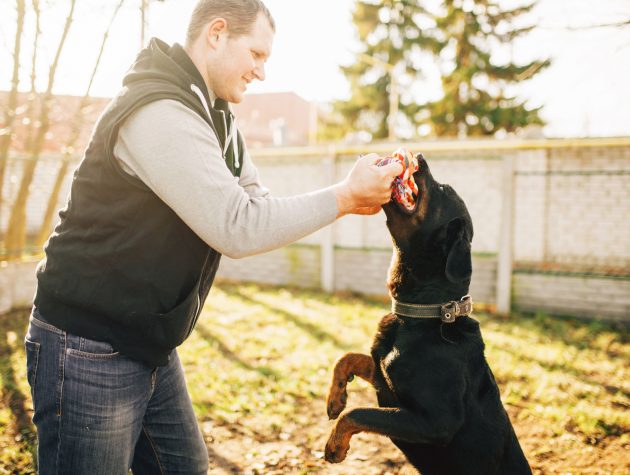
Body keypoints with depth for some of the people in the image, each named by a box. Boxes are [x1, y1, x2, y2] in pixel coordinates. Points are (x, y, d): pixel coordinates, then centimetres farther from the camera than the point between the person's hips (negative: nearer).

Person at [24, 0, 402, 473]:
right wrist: (344, 196, -18)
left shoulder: (215, 116, 9)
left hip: (150, 346, 9)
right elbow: (237, 228, -26)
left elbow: (257, 203, 9)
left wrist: (354, 196, -5)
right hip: (88, 350, -9)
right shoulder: (159, 112, -23)